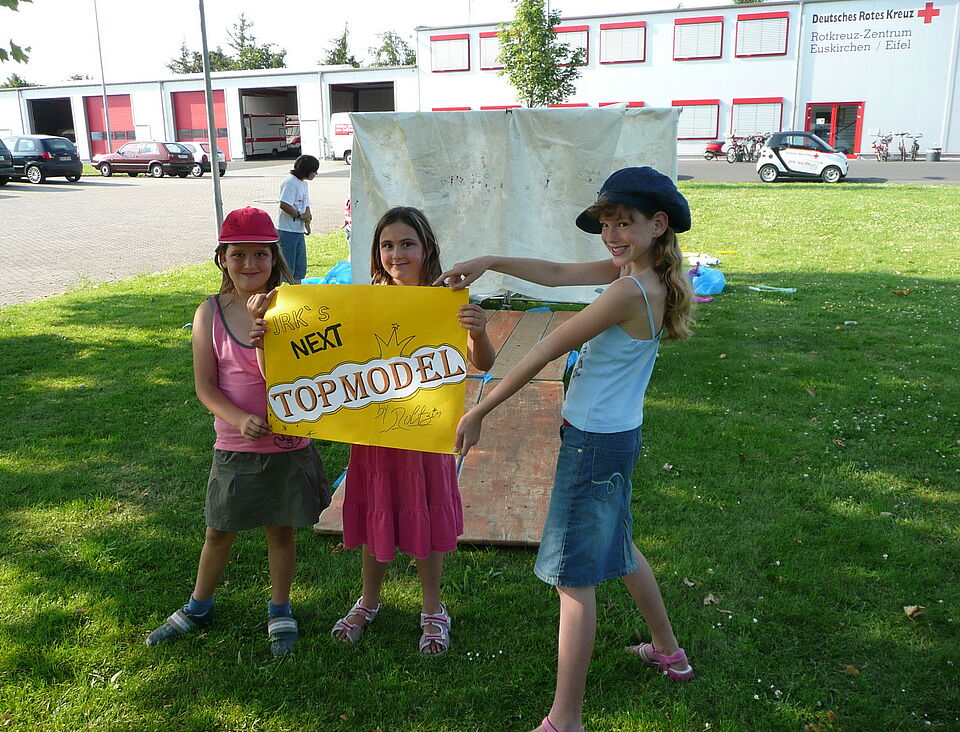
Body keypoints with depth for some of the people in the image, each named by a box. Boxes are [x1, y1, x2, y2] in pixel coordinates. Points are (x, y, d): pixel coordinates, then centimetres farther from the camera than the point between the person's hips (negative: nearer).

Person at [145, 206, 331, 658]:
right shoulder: (211, 314, -5)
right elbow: (205, 386, -4)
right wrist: (240, 419, -21)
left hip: (289, 444, -1)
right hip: (235, 446, 1)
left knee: (281, 529, 14)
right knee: (219, 532, 16)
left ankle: (279, 611, 35)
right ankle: (198, 607, 40)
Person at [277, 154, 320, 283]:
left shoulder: (304, 183, 15)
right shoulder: (290, 182, -14)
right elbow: (284, 205, -24)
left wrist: (307, 221, 2)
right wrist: (300, 215, -14)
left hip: (299, 231, 9)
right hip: (287, 230, -9)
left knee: (300, 265, 11)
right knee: (287, 264, -7)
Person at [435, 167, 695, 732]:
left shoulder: (630, 290, -25)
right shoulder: (639, 272, 2)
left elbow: (544, 354, -20)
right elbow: (558, 273, 10)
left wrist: (479, 412, -14)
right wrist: (490, 262, 2)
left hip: (595, 444, -10)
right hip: (619, 435, 10)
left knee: (575, 580, -1)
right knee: (617, 546, 28)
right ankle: (668, 651, 48)